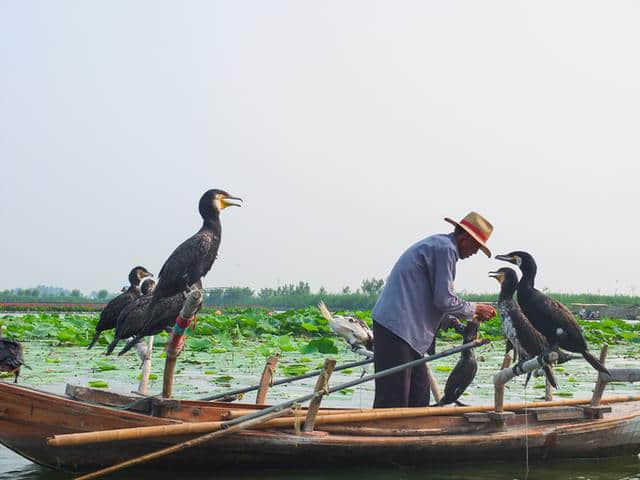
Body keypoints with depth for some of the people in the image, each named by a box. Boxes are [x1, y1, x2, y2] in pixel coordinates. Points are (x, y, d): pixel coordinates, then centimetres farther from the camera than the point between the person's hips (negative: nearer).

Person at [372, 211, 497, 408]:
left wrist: (469, 318, 22)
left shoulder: (437, 243, 23)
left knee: (419, 393, 12)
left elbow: (436, 300, 26)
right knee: (394, 399, -11)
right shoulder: (445, 248, -10)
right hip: (397, 326, -11)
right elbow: (444, 301, -14)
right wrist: (474, 309, 1)